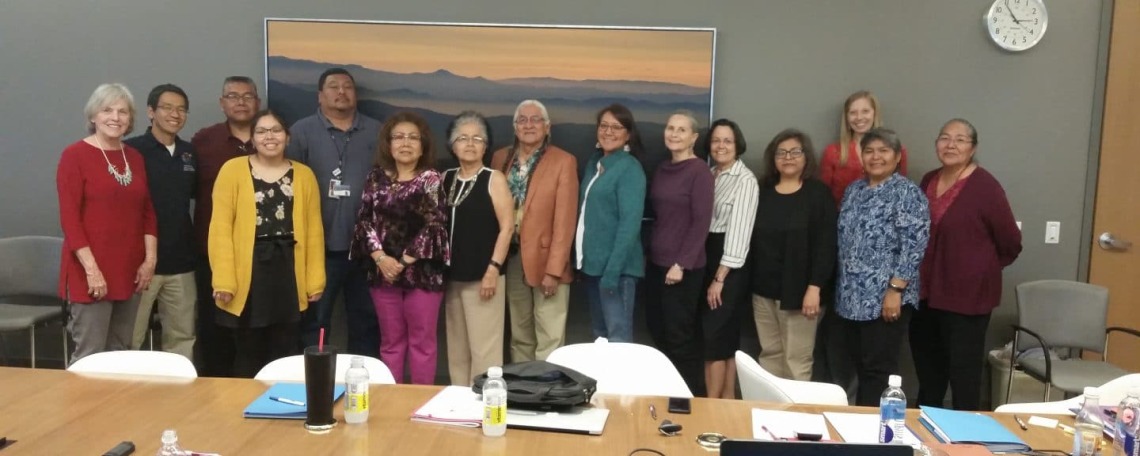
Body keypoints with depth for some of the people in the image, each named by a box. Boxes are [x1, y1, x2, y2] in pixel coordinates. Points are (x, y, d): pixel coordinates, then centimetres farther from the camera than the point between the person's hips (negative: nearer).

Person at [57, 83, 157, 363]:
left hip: (129, 270, 6)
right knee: (89, 355, -3)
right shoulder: (75, 155, -6)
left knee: (120, 351, 11)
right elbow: (69, 218, -11)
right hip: (91, 272, -6)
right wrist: (91, 268, -17)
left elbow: (147, 212, 13)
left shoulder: (135, 157, 11)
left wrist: (150, 259, 3)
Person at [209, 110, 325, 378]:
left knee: (284, 354, 10)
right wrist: (223, 279, -11)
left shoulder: (304, 175, 7)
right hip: (247, 269, -2)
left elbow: (313, 230, 5)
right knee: (247, 354, 8)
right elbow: (221, 227, -5)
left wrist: (315, 279, 1)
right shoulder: (233, 170, 0)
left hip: (289, 270, 2)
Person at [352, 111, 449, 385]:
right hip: (383, 270, 3)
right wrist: (380, 257, -11)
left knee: (422, 340, 4)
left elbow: (433, 225, -9)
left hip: (422, 271, -3)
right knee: (391, 341, 12)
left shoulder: (432, 179, -2)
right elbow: (365, 221, 2)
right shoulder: (377, 178, 7)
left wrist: (404, 261, -13)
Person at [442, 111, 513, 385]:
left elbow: (507, 227, -8)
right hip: (452, 276, 5)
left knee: (484, 350, -5)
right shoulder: (445, 179, 11)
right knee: (457, 350, 12)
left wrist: (494, 269, -14)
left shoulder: (494, 180, -3)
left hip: (482, 276, -5)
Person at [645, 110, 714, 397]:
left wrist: (681, 264, -17)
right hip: (656, 263, 7)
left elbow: (701, 222, -14)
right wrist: (650, 255, 10)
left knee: (680, 338, 0)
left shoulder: (699, 171, -10)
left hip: (684, 268, -7)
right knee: (657, 332, 11)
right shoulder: (662, 170, 12)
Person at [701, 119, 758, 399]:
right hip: (706, 259, 6)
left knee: (713, 336, -5)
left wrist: (720, 278, -16)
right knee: (724, 335, 12)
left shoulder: (745, 180, -9)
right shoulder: (708, 175, 11)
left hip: (729, 267, -6)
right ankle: (726, 401, 19)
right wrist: (711, 273, 1)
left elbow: (739, 230, -15)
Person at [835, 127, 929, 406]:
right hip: (851, 297, 7)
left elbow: (914, 245, -15)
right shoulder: (854, 190, 13)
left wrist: (895, 289, -19)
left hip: (885, 297, -7)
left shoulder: (907, 193, -8)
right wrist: (843, 288, 15)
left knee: (878, 369, -2)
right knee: (860, 366, 13)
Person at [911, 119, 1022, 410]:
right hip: (926, 292, 7)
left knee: (963, 371, 5)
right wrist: (923, 273, 14)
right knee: (927, 367, 19)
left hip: (967, 294, -7)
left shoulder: (984, 186, -14)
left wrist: (983, 268, 4)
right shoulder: (928, 181, 6)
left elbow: (1010, 243, -7)